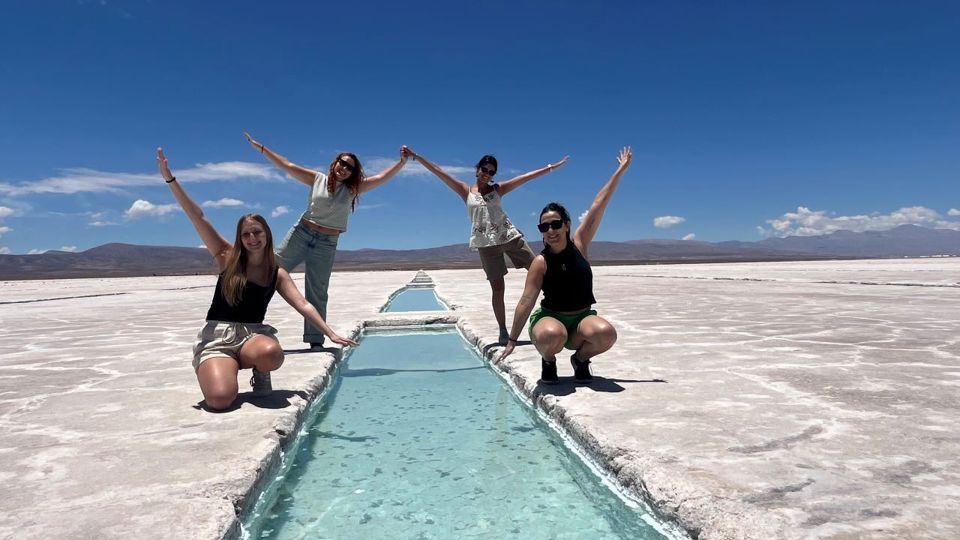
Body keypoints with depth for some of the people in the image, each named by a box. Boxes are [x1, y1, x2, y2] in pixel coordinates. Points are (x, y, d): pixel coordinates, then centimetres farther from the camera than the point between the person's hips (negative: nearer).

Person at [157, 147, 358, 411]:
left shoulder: (277, 273, 6)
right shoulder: (227, 258, 3)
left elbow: (303, 305, 0)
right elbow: (197, 218, -3)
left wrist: (331, 334, -11)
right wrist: (170, 179, -8)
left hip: (253, 334, 1)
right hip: (218, 335, -1)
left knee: (272, 353, -38)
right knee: (220, 399, -27)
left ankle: (259, 372, 0)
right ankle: (222, 368, 10)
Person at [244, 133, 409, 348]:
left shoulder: (353, 189, 3)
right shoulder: (317, 179, 3)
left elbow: (381, 177, -5)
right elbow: (288, 166, 3)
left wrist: (402, 161, -15)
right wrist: (261, 148, 1)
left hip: (327, 244, 0)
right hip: (301, 233, 0)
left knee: (317, 294, 5)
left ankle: (315, 340, 10)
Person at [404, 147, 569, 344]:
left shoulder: (498, 189, 10)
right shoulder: (466, 191, 7)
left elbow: (525, 177, 7)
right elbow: (439, 172, 2)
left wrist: (551, 167, 4)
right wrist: (416, 156, -2)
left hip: (510, 236, 2)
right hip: (487, 244, -2)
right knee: (497, 288, -2)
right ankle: (503, 330, 8)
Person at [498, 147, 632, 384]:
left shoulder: (579, 244, -3)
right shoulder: (541, 262, -12)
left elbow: (599, 205, -4)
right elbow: (526, 301, -14)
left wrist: (620, 170, 0)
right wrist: (512, 340, -16)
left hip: (582, 319, 3)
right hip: (550, 318, -3)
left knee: (607, 333, -31)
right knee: (552, 335, -39)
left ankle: (580, 359, 3)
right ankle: (548, 361, -2)